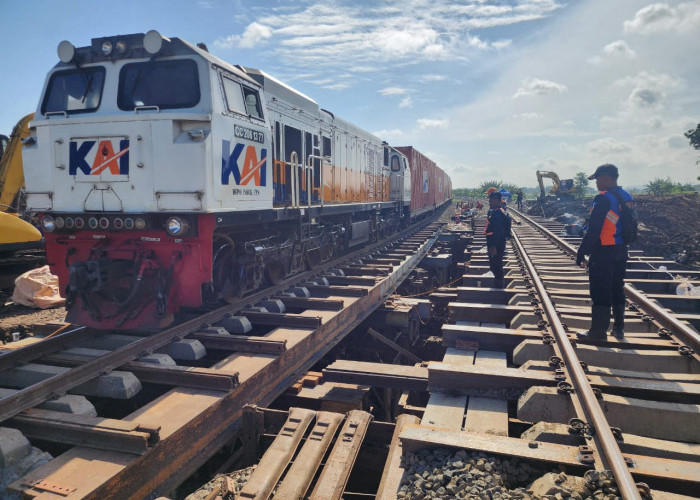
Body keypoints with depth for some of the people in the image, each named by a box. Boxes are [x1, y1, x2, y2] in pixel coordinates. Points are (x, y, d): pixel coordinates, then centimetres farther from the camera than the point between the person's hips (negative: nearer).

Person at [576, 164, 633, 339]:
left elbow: (593, 230, -20)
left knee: (600, 292, -1)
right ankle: (619, 328, 27)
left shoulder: (603, 199, -17)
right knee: (617, 289, 17)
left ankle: (598, 331, 6)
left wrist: (581, 253, -16)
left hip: (603, 252, -9)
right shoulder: (626, 198, 10)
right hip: (621, 251, 9)